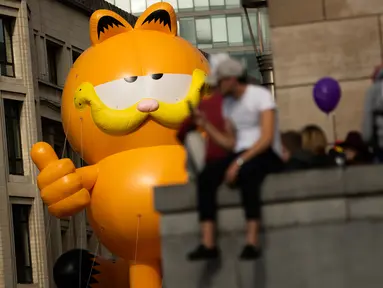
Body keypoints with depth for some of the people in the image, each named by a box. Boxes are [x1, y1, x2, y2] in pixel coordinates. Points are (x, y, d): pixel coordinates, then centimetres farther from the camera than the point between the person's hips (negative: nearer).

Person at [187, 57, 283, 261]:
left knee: (245, 172, -40)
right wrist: (205, 125, 4)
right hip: (241, 154, 7)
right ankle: (208, 244, -28)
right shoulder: (228, 103, 15)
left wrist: (239, 162, -26)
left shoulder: (261, 95, -8)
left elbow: (267, 138, -18)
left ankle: (252, 242, -41)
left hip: (266, 155, -6)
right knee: (205, 176, -21)